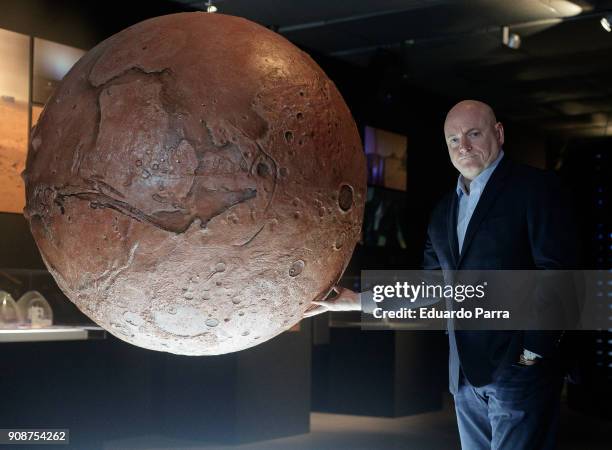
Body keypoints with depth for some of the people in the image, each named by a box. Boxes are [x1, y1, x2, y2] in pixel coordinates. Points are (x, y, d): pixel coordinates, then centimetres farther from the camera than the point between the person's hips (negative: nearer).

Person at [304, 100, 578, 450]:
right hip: (465, 372, 6)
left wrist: (534, 352, -14)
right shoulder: (444, 210, 17)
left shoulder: (535, 187, -4)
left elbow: (557, 273, -10)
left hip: (519, 365, -6)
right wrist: (358, 301, 10)